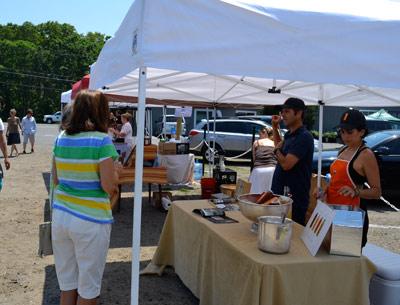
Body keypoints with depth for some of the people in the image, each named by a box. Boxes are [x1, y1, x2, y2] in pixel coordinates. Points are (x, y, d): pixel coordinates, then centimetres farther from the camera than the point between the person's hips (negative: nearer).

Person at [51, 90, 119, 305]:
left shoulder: (61, 138, 4)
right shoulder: (102, 141, -13)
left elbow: (56, 180, 11)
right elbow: (109, 187, -15)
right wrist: (114, 169, 3)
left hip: (60, 216, 6)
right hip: (91, 220, -6)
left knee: (67, 285, 18)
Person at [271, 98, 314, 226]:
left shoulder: (304, 137, -18)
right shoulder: (289, 134, 11)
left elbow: (286, 164, -26)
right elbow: (280, 145, 34)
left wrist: (277, 150, -7)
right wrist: (275, 128, 20)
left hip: (294, 197, -9)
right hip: (280, 192, 9)